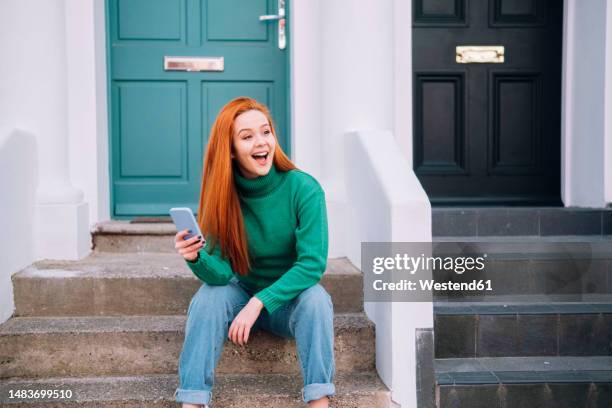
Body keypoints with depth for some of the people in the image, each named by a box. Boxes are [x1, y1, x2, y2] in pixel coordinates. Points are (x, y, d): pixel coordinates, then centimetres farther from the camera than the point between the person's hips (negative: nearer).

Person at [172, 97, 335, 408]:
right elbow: (221, 273, -16)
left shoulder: (304, 189, -19)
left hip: (289, 300, -2)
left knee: (315, 297, -32)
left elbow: (313, 263, -22)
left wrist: (259, 302, -29)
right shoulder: (221, 194, -11)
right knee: (211, 294, -26)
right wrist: (196, 258, -38)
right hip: (242, 296, 2)